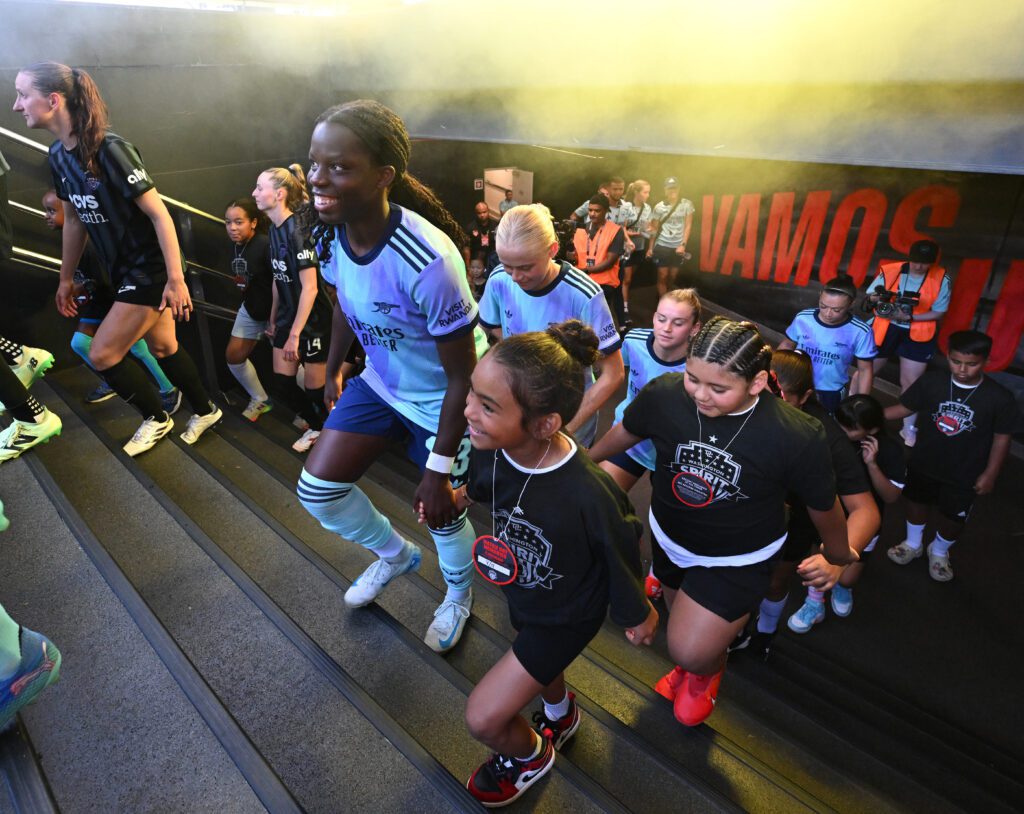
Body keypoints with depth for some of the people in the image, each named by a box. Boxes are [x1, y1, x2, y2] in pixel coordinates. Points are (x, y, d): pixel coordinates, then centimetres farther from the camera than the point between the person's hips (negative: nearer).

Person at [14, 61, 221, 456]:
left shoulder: (110, 149, -21)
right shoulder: (58, 154, 4)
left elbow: (159, 214, -21)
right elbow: (73, 218, 14)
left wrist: (176, 279, -23)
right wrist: (66, 278, 19)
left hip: (151, 269, -8)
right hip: (122, 270, 8)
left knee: (101, 355, -3)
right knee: (163, 347, 16)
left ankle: (156, 418, 19)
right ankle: (206, 410, 33)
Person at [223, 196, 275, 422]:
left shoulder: (266, 245, -24)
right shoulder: (236, 246, -1)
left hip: (274, 311, -8)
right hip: (250, 310, 8)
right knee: (233, 356, 11)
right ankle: (260, 399, 29)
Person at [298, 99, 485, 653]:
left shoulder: (426, 262, -35)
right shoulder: (331, 233, -14)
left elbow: (462, 373, -26)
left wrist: (441, 469, -21)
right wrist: (332, 371, 20)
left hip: (441, 399, -6)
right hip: (380, 381, 7)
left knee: (440, 512, 9)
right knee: (317, 488, 6)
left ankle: (459, 597, 44)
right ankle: (395, 555, 36)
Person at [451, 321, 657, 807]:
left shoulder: (589, 496, -43)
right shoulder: (490, 447, -28)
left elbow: (621, 553, -21)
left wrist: (638, 615, -5)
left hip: (569, 614, -5)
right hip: (523, 595, 6)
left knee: (484, 718, 3)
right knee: (537, 663, 33)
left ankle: (531, 756, 41)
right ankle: (561, 715, 70)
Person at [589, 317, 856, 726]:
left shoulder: (798, 437, -31)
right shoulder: (664, 393, -27)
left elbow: (823, 505, -11)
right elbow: (625, 432, -3)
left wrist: (839, 555, 8)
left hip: (737, 559, -3)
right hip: (670, 538, 4)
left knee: (691, 652, -9)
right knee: (682, 615, 27)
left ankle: (707, 670, 32)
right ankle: (697, 661, 65)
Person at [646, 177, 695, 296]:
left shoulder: (687, 204, 0)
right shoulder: (659, 207, -2)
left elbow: (688, 226, 0)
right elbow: (654, 229, 4)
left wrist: (683, 245, -9)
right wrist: (650, 247, 2)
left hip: (678, 247, 1)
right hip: (662, 246, -1)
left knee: (672, 277, 12)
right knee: (662, 276, 0)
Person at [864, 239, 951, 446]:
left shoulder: (941, 279, -9)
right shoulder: (889, 271, -11)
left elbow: (938, 312, -5)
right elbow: (868, 298, -2)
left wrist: (908, 317, -20)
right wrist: (876, 298, -26)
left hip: (918, 335, 0)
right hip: (884, 329, 0)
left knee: (911, 383, 4)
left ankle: (909, 428, 20)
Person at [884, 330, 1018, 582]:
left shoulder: (1000, 398, -20)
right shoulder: (931, 381, -18)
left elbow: (1002, 438, -10)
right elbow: (903, 408, -8)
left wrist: (990, 473, -7)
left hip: (965, 474, -1)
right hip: (923, 463, 1)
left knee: (953, 518, 18)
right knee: (916, 502, 22)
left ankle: (939, 552, 48)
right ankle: (913, 544, 49)